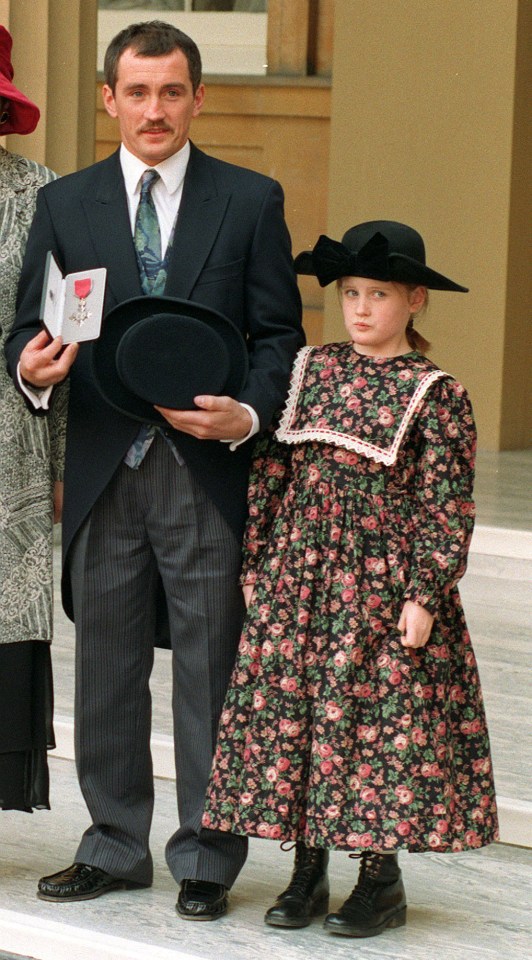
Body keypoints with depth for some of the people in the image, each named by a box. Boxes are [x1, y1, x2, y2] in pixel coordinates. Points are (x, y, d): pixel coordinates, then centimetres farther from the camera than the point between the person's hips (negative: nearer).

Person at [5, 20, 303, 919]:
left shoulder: (250, 200, 4)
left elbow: (278, 333, 2)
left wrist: (249, 414, -16)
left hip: (209, 470, -2)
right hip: (104, 469, 2)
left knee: (210, 669, 2)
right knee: (106, 668, 10)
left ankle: (205, 859, 13)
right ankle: (116, 846, 23)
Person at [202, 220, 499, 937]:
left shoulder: (435, 394, -5)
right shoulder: (309, 372, 7)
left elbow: (446, 505, -7)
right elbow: (270, 471, 11)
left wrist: (425, 595, -13)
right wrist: (256, 563, 8)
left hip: (382, 583, -4)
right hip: (298, 581, 4)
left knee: (379, 718, -1)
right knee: (289, 710, 5)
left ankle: (382, 878, 11)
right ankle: (308, 870, 16)